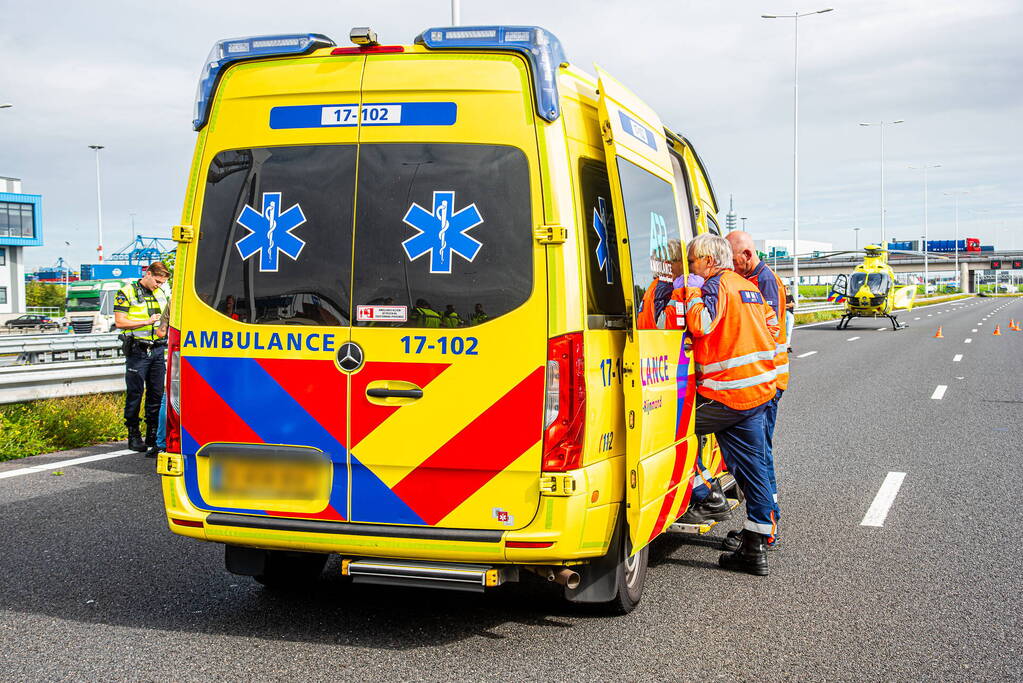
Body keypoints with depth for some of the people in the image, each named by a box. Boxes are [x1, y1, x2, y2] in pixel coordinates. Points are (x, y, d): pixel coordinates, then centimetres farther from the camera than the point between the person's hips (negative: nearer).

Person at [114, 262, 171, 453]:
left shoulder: (161, 293, 16)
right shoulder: (127, 293, -3)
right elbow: (119, 322, -10)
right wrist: (147, 322, -16)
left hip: (157, 349, 6)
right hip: (137, 351, -6)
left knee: (157, 393, 7)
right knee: (135, 394, -1)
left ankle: (153, 435, 15)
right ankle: (134, 435, 7)